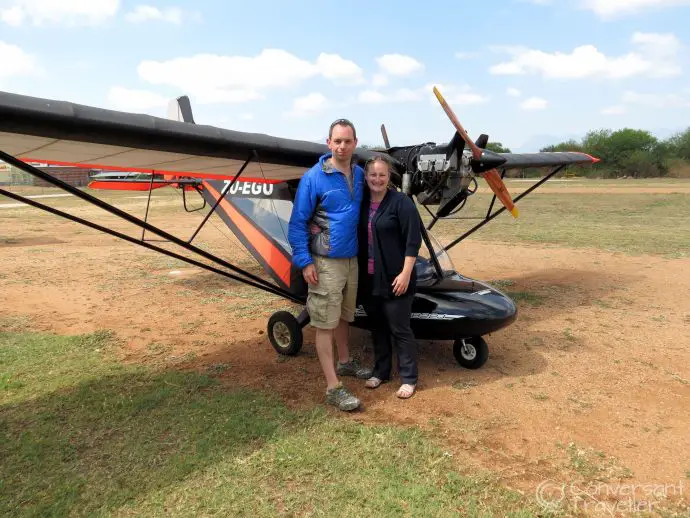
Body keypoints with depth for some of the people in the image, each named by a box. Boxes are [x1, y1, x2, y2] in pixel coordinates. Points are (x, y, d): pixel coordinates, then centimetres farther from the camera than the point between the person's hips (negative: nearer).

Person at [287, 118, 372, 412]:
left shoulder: (359, 175, 5)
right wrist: (304, 261, -16)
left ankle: (344, 362, 41)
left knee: (344, 315, 21)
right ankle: (333, 388, 7)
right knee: (325, 323, 0)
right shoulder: (313, 178, -11)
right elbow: (297, 222, -10)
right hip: (326, 262, -6)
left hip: (352, 259, 6)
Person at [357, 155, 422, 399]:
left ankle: (409, 378, 18)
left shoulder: (401, 202, -10)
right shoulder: (361, 202, 6)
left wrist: (405, 273, -17)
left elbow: (413, 241, -13)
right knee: (377, 326, 17)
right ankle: (380, 371, 32)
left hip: (394, 278, -5)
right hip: (369, 279, 5)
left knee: (399, 329, 4)